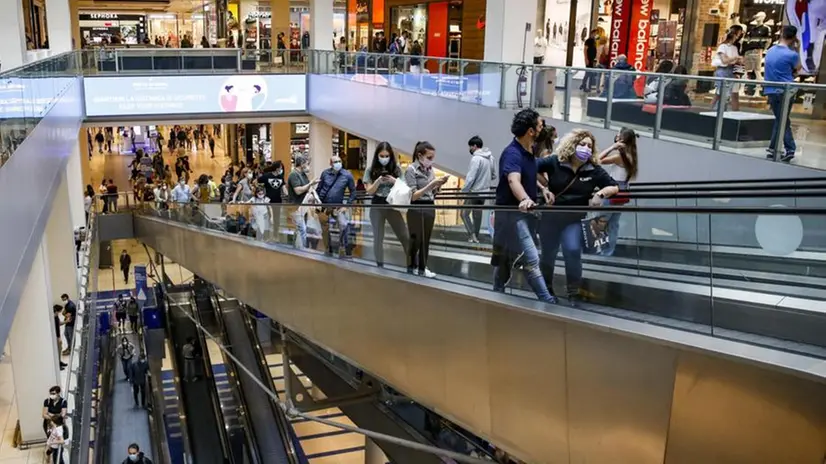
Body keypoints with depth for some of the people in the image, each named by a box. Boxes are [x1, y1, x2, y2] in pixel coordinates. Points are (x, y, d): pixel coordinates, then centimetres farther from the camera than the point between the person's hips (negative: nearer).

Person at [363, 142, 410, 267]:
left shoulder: (396, 168, 3)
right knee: (378, 238, 4)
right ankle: (380, 266, 13)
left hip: (392, 205, 1)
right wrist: (378, 181, -19)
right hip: (377, 206, 0)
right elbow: (369, 191, -1)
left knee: (405, 237, -2)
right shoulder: (370, 170, 0)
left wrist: (394, 181, -15)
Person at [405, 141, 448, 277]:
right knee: (415, 239, 3)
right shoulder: (411, 169, -11)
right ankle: (411, 266, 16)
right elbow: (413, 196, -15)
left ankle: (422, 267, 17)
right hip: (416, 209, -6)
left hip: (430, 208, 6)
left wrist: (439, 184, -6)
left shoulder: (430, 169, 7)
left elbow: (432, 193, 13)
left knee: (426, 239, 9)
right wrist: (431, 184, -22)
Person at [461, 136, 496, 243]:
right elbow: (494, 175, 15)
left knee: (465, 213, 0)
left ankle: (472, 235, -9)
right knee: (477, 214, 14)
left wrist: (463, 191, -12)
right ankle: (476, 236, 18)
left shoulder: (476, 158, -17)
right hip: (485, 191, 8)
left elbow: (471, 177, -19)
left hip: (475, 192, -8)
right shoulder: (490, 157, 7)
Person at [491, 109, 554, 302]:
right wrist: (524, 199, -57)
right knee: (531, 259, -11)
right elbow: (513, 180, -39)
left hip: (525, 212, 9)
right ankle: (547, 301, -10)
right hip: (512, 212, -9)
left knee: (506, 259, 17)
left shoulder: (529, 152, 9)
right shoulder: (512, 153, -20)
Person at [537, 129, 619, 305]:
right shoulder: (554, 162, -10)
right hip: (550, 216, -1)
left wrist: (600, 194, -19)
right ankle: (546, 290, 33)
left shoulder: (594, 170, -4)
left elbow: (614, 187, 0)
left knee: (573, 252, -15)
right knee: (548, 254, 9)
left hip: (574, 219, 1)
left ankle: (574, 293, 4)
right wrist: (543, 189, -13)